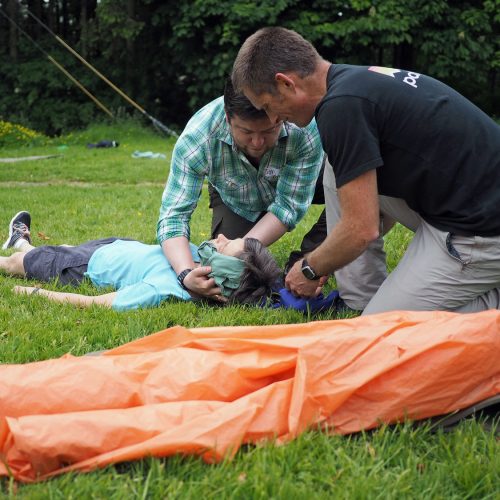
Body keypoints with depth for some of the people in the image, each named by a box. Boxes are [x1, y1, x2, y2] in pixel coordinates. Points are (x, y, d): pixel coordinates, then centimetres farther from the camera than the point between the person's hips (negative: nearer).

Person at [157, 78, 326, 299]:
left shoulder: (308, 126, -40)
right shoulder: (196, 138, -38)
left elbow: (289, 205, -31)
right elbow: (173, 215, -35)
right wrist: (186, 273, -52)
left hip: (293, 186, 0)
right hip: (235, 199, 0)